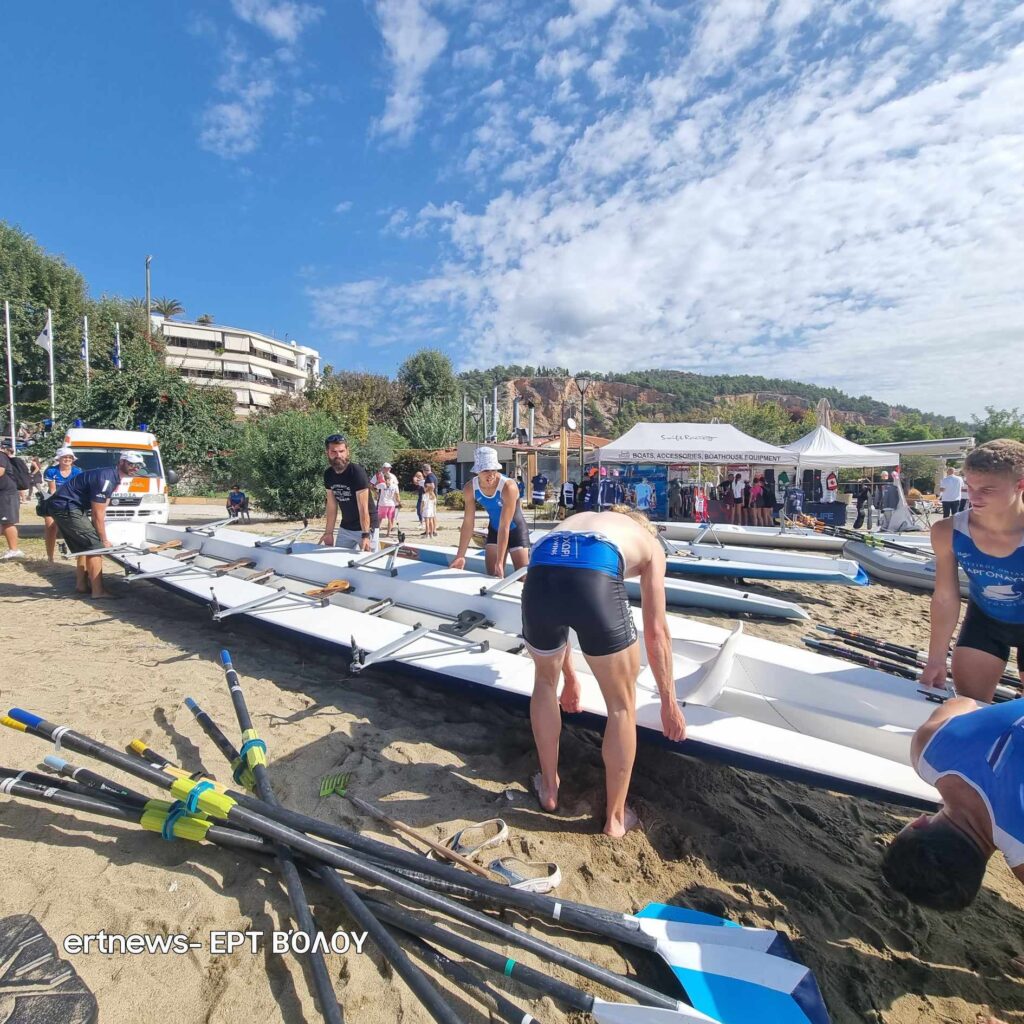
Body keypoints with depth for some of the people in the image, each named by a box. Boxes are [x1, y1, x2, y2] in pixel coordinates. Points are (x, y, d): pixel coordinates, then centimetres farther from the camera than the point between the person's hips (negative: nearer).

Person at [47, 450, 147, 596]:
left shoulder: (114, 477, 9)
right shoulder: (106, 479, -22)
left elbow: (100, 511, 12)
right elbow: (97, 514, -18)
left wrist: (101, 536, 9)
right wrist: (104, 540, -9)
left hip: (65, 506, 11)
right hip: (65, 506, -11)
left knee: (84, 546, 17)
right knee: (94, 545, -11)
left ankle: (81, 585, 26)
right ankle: (98, 591, -9)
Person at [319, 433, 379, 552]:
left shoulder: (357, 472, -19)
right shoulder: (328, 474, 0)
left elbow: (363, 507, -22)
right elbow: (331, 504, 4)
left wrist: (365, 535, -26)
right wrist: (328, 532, 1)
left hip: (366, 527, -6)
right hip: (345, 528, 6)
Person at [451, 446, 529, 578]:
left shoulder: (508, 487, -32)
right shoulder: (470, 489, -18)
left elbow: (504, 527, -32)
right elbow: (468, 523, -9)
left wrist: (499, 562, -30)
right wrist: (460, 556, -9)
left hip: (516, 531, -4)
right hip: (494, 530, 4)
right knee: (492, 576, 5)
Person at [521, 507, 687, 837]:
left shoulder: (580, 519, 43)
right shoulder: (650, 543, 32)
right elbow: (657, 632, 27)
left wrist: (570, 677, 55)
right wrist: (669, 701, 38)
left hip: (538, 578, 4)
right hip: (594, 581, -4)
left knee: (545, 680, 33)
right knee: (622, 706, 21)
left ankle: (549, 788, 47)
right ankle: (615, 817, 38)